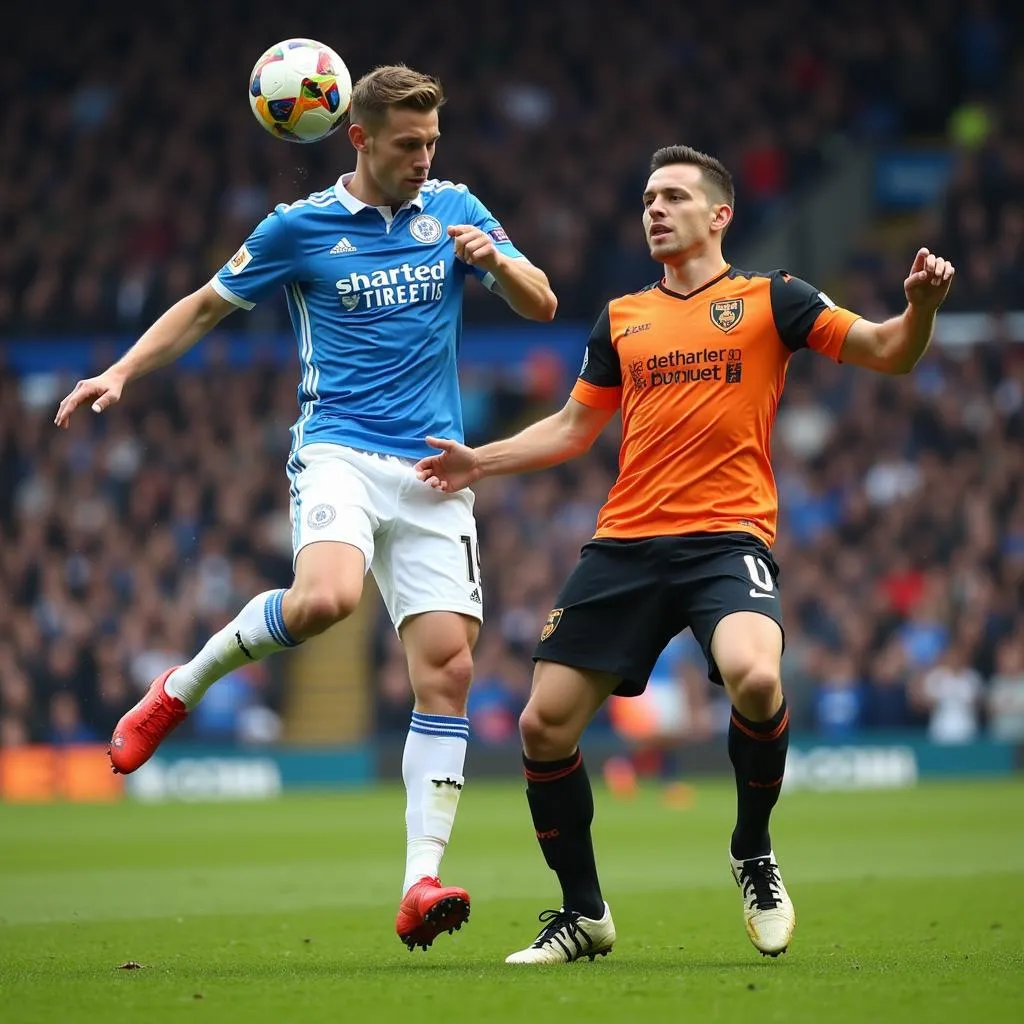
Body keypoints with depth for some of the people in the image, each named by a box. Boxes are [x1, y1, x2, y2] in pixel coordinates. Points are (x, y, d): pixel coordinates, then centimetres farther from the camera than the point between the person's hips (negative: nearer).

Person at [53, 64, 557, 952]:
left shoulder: (454, 209, 11)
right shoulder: (299, 228, 3)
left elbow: (541, 306, 13)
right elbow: (208, 306, 14)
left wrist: (493, 259, -8)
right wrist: (121, 373, 3)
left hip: (434, 471, 3)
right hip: (339, 451, -3)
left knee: (447, 669, -10)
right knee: (327, 595, -34)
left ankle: (421, 883, -10)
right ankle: (182, 688, -6)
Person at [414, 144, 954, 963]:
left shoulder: (768, 298, 5)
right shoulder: (621, 319, 17)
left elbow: (889, 353, 0)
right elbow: (573, 428, 27)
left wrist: (921, 305, -20)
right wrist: (478, 461, 18)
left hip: (727, 538, -5)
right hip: (625, 547, 5)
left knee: (755, 679, -33)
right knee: (544, 725, -4)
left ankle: (754, 853, -4)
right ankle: (583, 915, 16)